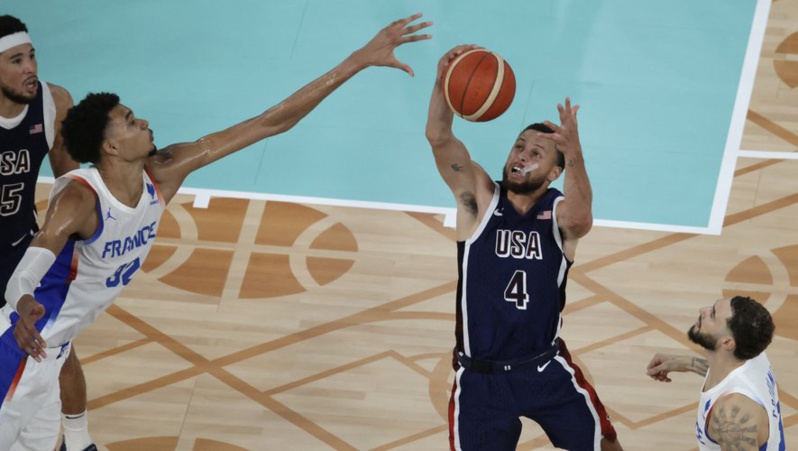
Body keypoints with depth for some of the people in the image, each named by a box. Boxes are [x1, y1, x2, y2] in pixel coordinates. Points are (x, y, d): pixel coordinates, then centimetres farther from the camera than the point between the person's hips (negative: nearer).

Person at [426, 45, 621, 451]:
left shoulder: (560, 212, -8)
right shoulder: (479, 197, -7)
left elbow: (580, 218, -35)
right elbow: (438, 137, -22)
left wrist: (574, 152, -52)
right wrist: (444, 79, -41)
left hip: (546, 369, 1)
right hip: (480, 376, -1)